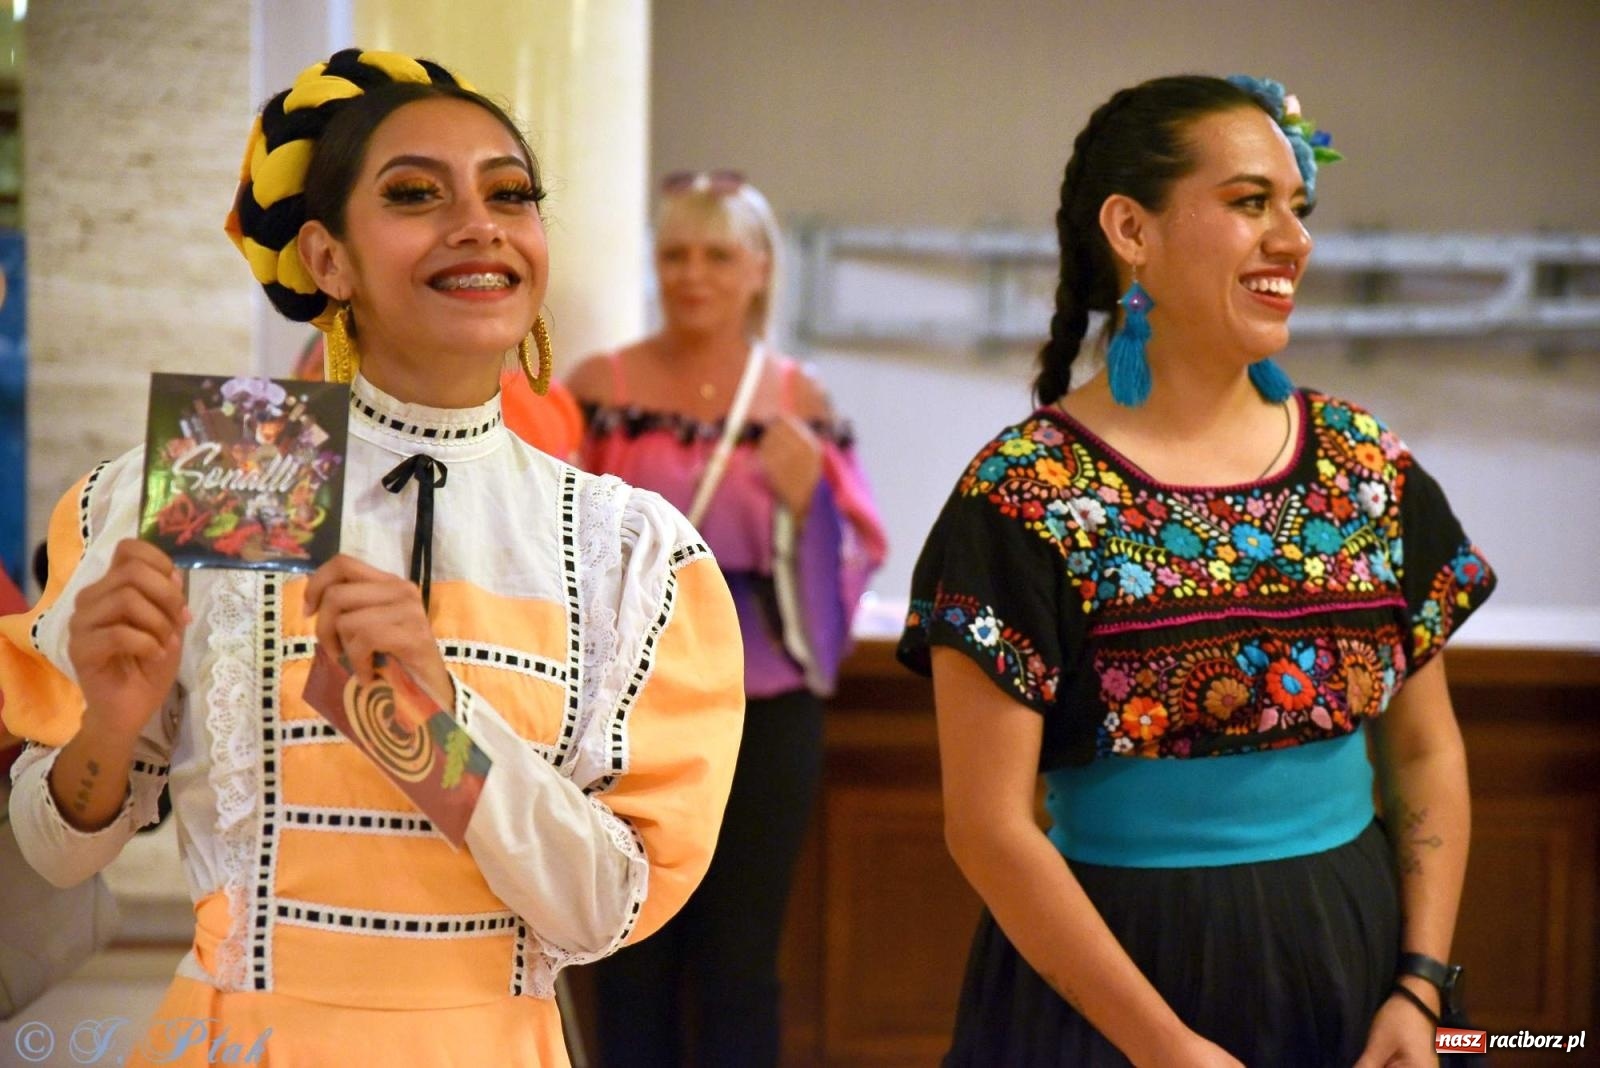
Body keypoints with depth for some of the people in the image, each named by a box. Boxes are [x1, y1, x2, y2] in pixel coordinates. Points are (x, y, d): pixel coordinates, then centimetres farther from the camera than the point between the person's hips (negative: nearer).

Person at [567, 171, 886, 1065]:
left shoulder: (798, 401, 3)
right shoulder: (601, 387, 1)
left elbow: (854, 559, 3)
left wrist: (808, 497, -14)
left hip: (764, 707, 0)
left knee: (740, 967, 5)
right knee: (634, 965, 6)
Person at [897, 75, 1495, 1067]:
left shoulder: (1370, 469, 2)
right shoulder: (1024, 497, -12)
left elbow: (1426, 751, 9)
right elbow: (989, 825, -13)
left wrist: (1420, 986, -2)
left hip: (1356, 960, 4)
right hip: (1113, 985, -4)